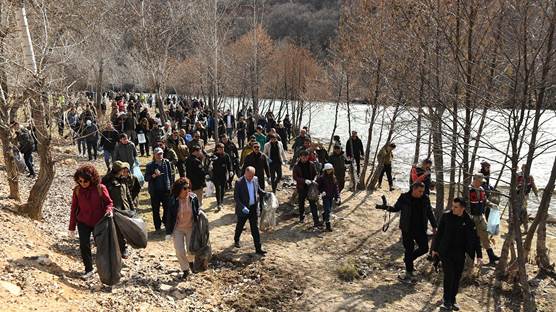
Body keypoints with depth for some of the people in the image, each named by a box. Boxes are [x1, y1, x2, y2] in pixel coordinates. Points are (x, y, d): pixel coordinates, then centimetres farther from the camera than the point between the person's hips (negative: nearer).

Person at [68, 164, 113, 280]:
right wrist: (72, 227, 3)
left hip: (99, 222, -2)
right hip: (83, 223, 2)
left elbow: (109, 202, -3)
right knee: (84, 246, -2)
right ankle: (89, 270, 12)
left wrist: (109, 210, -27)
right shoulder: (77, 190, -7)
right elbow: (74, 208, 1)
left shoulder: (100, 188, -15)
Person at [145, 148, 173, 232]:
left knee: (167, 207, 9)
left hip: (165, 190, 1)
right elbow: (146, 178, -4)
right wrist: (154, 175, -20)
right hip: (155, 191, -1)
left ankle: (166, 223, 33)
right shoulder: (150, 165, -4)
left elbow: (170, 175, 6)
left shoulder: (167, 163, 0)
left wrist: (170, 185, 4)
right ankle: (158, 227, 21)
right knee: (156, 210, 7)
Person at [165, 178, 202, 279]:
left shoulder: (193, 198, -13)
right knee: (179, 252, 0)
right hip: (178, 229, -1)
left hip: (191, 228, 1)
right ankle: (185, 270, 25)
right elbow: (169, 216, -9)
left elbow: (199, 210, 5)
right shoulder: (173, 201, -16)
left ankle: (191, 261, 44)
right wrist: (168, 232, -7)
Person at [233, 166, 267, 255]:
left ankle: (258, 248, 9)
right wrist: (243, 207, -27)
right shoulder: (239, 182, -18)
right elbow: (236, 197, -17)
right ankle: (236, 241, 45)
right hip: (243, 209, -3)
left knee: (255, 228, 4)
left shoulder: (255, 179, -2)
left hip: (254, 208, 3)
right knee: (240, 226, 18)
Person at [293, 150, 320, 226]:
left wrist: (313, 181, -13)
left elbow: (315, 174, 8)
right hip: (301, 187, 0)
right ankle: (302, 218, 35)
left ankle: (316, 221, -5)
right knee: (301, 203, 15)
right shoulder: (296, 166, -6)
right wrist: (305, 180, -22)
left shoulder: (311, 164, 0)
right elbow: (295, 177, -11)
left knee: (313, 204, -4)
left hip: (311, 187, 0)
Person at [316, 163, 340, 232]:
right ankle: (328, 225, -6)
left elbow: (336, 187, 7)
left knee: (329, 209, 15)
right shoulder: (321, 178, -11)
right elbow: (317, 186, -4)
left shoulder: (333, 177, 4)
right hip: (325, 196, -6)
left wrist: (337, 197, 2)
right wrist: (321, 191, -19)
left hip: (331, 196, 6)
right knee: (327, 210, -9)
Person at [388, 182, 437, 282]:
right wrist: (388, 208, -21)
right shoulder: (404, 198, -10)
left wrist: (434, 226, 12)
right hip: (407, 230, -3)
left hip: (420, 229, 4)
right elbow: (396, 208, 0)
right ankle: (409, 273, 14)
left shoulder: (425, 199, -1)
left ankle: (408, 259, 30)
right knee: (409, 250, 1)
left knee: (424, 248, 3)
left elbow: (429, 213, 10)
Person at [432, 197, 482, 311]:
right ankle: (446, 300, 7)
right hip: (445, 251, -1)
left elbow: (474, 238, -1)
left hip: (460, 254, 2)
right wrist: (435, 248, 7)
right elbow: (439, 233, 2)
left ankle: (452, 300, 23)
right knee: (449, 275, -7)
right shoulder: (446, 216, -6)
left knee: (457, 277, 7)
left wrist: (479, 255, -6)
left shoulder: (468, 221, -6)